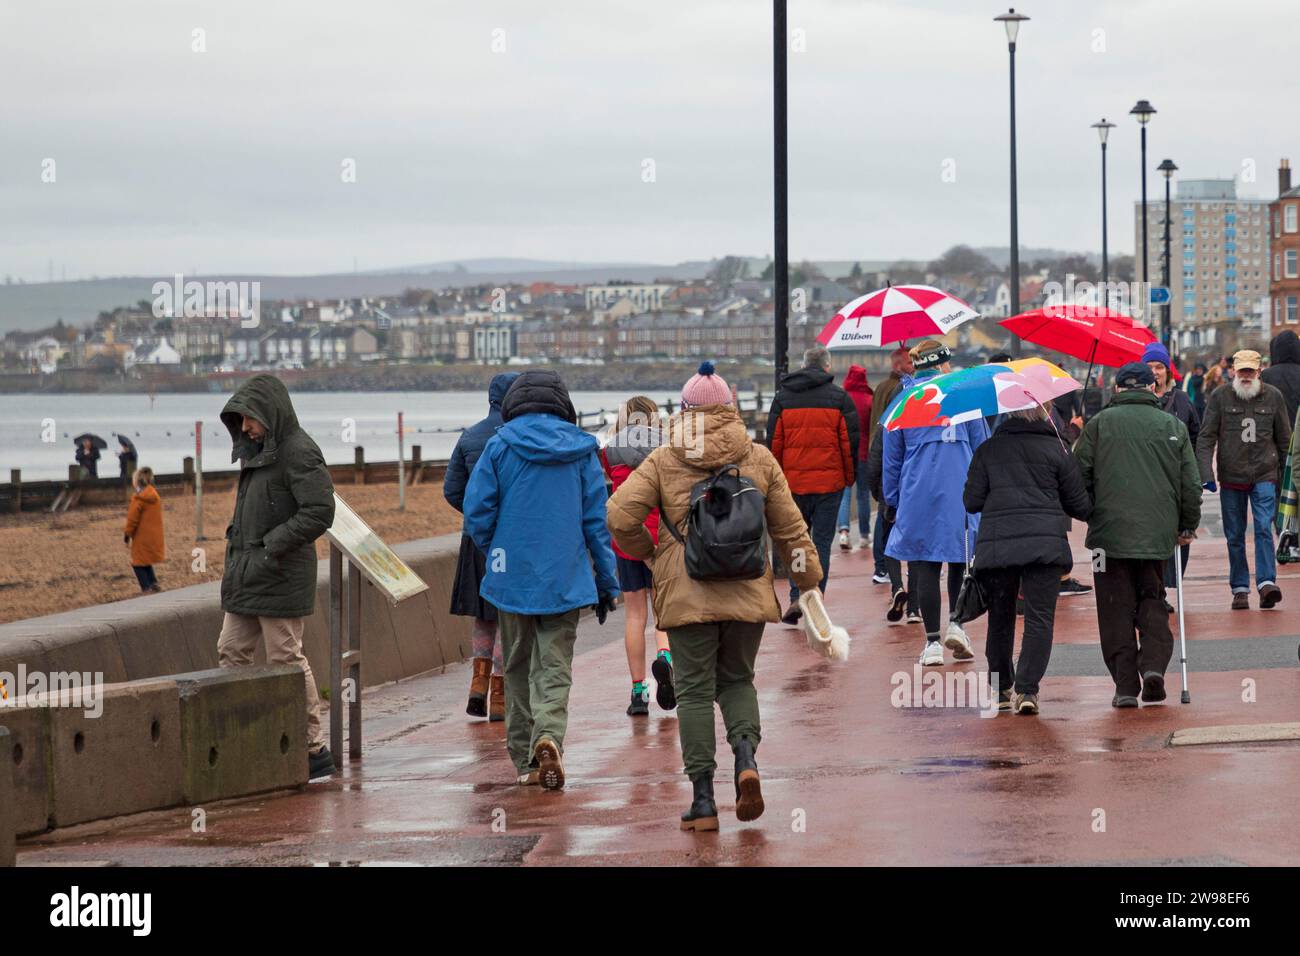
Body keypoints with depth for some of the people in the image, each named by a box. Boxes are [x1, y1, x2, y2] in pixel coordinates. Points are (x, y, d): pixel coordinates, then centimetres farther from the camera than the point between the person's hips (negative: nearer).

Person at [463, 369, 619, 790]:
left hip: (512, 577, 0)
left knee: (518, 668, 13)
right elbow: (597, 519, 4)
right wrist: (606, 582, 10)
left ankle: (525, 760, 15)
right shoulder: (580, 449, 2)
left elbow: (477, 512, -4)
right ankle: (549, 736, -24)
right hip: (566, 578, 0)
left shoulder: (500, 445, -2)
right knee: (555, 668, 2)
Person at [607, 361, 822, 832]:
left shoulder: (663, 462, -2)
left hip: (686, 594, -2)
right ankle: (746, 756, -7)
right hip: (747, 593, 2)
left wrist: (646, 551, 11)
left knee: (694, 691, 4)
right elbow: (790, 526, 8)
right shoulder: (759, 459, 4)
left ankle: (703, 799, 1)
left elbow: (619, 515, -8)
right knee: (737, 680, 19)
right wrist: (809, 579, 17)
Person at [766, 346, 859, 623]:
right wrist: (850, 476, 10)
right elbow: (850, 441, 0)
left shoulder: (782, 397, 6)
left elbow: (773, 442, 7)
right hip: (829, 482, -1)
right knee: (822, 541, 4)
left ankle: (796, 598, -3)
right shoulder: (839, 397, 0)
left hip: (793, 482, 1)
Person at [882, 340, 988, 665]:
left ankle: (933, 642, -1)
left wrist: (893, 499, 18)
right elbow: (982, 446, 8)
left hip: (918, 495, 0)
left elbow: (891, 456, 10)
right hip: (961, 492, 0)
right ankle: (955, 624, 0)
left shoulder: (901, 400, 6)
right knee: (961, 560, 14)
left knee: (925, 568, 1)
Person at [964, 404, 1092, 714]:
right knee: (1039, 617, -2)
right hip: (1044, 543, -2)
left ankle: (1000, 688, 20)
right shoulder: (1056, 450, 5)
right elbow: (1080, 505, 7)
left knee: (1000, 618, 14)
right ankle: (1027, 688, -14)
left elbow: (971, 502, 8)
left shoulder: (987, 450, 8)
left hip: (995, 545, 2)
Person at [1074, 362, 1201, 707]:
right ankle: (1154, 663, -4)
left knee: (1117, 608, 3)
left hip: (1110, 531, -2)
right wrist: (1188, 526, 21)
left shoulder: (1099, 423, 1)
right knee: (1153, 601, 17)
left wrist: (1087, 514, 15)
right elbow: (1191, 484, 8)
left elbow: (1080, 476, 0)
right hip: (1158, 532, 2)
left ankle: (1125, 685, 0)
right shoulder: (1174, 427, 7)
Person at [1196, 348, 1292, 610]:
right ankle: (1240, 589, 11)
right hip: (1231, 477, 1)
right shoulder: (1220, 398, 0)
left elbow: (1284, 439, 12)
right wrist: (1206, 474, -12)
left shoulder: (1273, 397, 4)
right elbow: (1206, 438, -2)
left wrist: (1284, 477, 14)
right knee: (1234, 536, 5)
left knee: (1264, 529, -14)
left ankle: (1267, 582, -19)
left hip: (1264, 476, -1)